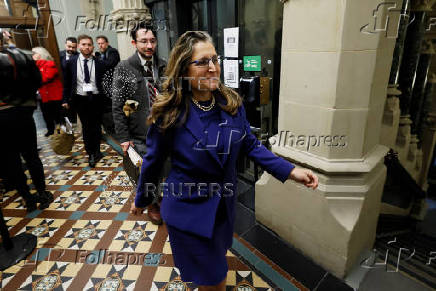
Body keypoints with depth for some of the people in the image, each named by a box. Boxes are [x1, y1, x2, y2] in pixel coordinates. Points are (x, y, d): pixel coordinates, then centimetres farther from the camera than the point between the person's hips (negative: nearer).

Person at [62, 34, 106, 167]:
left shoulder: (99, 63, -1)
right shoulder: (71, 62, 2)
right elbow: (67, 82, 6)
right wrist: (65, 99, 3)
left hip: (96, 98, -1)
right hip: (80, 99, 1)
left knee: (96, 125, 6)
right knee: (86, 127, 6)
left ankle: (96, 152, 22)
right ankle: (91, 154, 18)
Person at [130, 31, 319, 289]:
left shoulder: (233, 104, -9)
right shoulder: (168, 114, -18)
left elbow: (250, 145, 0)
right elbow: (153, 161, -6)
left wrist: (290, 170, -10)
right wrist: (141, 200, 8)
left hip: (225, 207, 5)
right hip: (189, 211, -4)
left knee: (218, 262, 31)